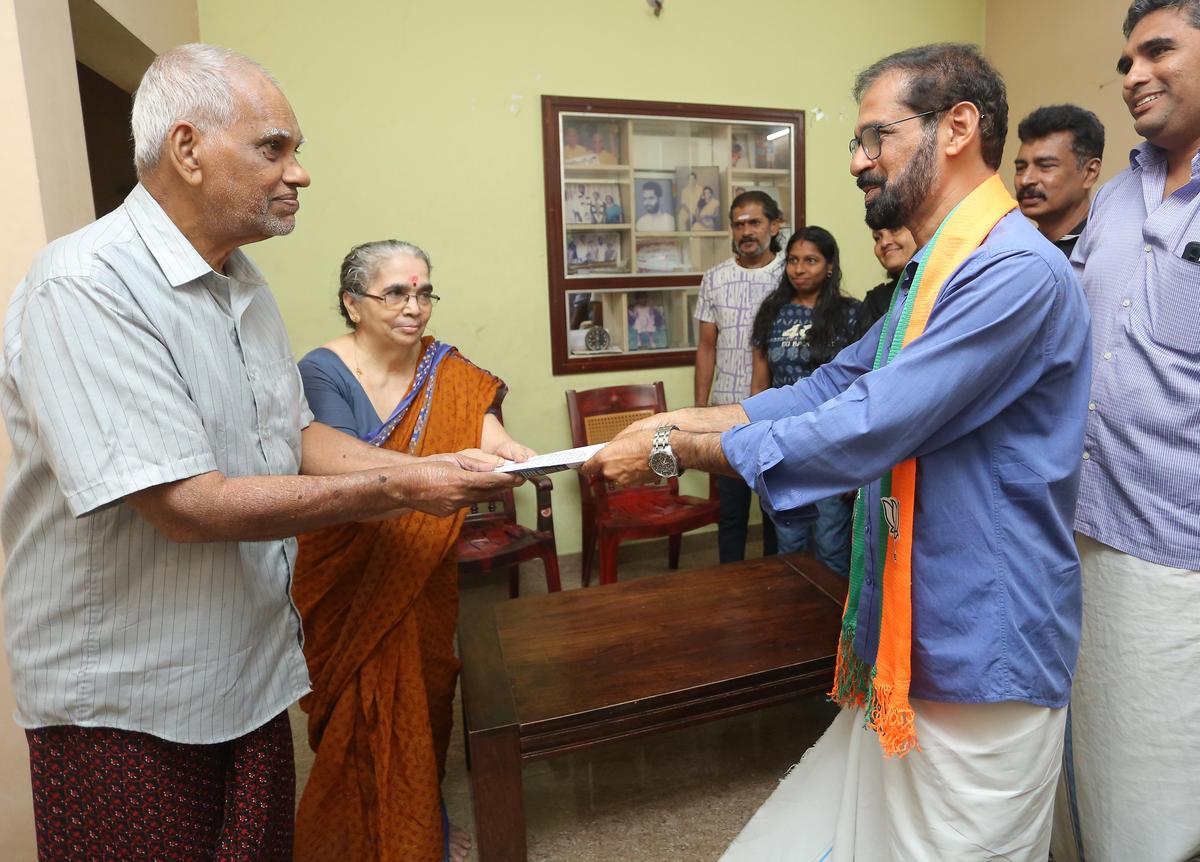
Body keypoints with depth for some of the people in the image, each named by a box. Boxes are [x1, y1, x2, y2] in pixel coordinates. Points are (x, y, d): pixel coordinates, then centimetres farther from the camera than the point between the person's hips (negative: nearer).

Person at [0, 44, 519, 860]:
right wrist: (394, 490, -23)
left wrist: (424, 468, -5)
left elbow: (294, 435, 9)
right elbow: (186, 505, -27)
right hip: (125, 704, -7)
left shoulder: (241, 280, 6)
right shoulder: (85, 289, -22)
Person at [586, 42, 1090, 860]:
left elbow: (866, 429, -27)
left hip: (980, 663, -8)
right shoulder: (934, 273, 14)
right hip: (910, 644, 9)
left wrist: (678, 450, -19)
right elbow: (831, 387, 10)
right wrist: (684, 419, 0)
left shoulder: (1016, 272, -21)